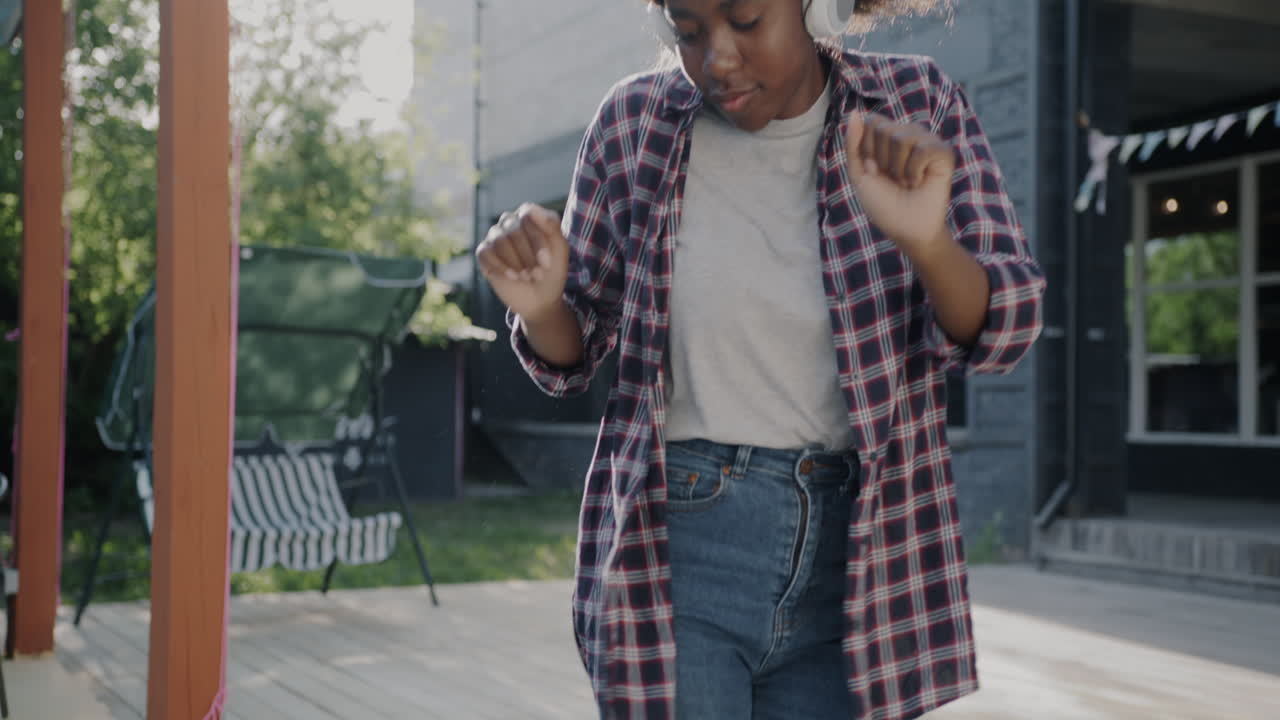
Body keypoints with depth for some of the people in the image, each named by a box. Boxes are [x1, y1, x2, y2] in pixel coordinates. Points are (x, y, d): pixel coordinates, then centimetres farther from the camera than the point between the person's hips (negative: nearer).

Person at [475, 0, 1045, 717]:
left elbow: (1004, 327, -8)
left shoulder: (917, 102, -2)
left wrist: (925, 242, -30)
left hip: (854, 551, 1)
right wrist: (538, 303, -19)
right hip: (676, 545, -1)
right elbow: (571, 358, 5)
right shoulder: (635, 122, -3)